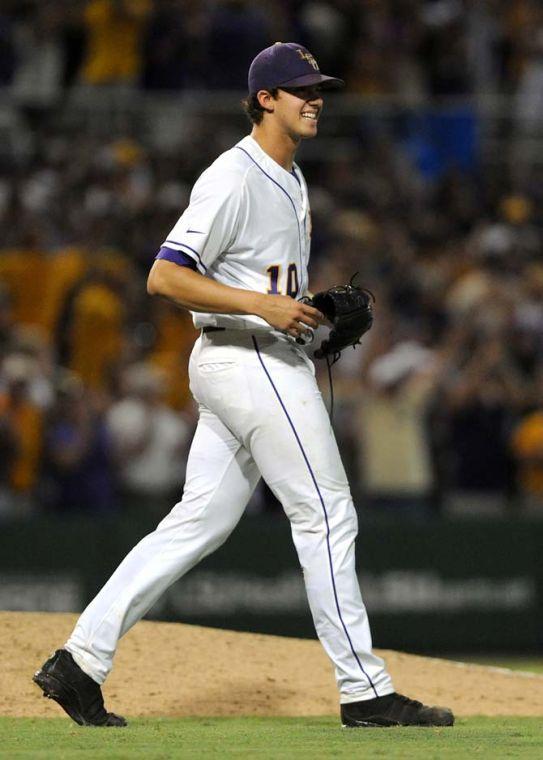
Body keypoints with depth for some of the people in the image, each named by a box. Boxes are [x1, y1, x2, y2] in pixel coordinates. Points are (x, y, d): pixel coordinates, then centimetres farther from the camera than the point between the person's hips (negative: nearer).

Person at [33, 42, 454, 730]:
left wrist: (317, 309, 11)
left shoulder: (288, 179, 18)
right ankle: (365, 692, -2)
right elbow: (165, 277, -20)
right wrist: (262, 305, -25)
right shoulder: (233, 179, -14)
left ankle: (79, 661, 7)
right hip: (251, 361, -10)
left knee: (199, 523, 8)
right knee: (326, 516, -7)